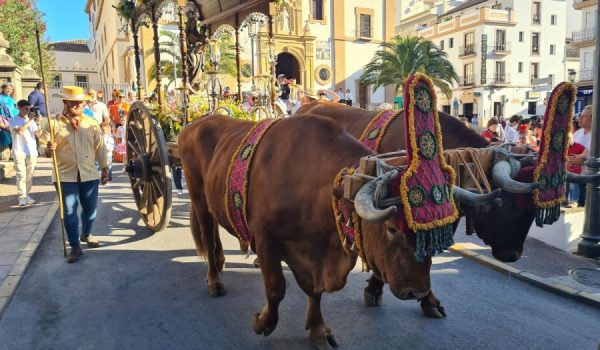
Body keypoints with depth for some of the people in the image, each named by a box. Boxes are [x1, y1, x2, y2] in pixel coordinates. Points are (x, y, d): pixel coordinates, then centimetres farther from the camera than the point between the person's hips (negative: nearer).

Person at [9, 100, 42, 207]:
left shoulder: (31, 120, 12)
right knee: (21, 175, -7)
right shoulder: (13, 121, 0)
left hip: (31, 152, 4)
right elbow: (19, 131, -19)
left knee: (29, 175, 7)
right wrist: (29, 120, -17)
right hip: (19, 152, -4)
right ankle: (22, 197, -6)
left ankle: (27, 195, 15)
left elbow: (39, 134, 3)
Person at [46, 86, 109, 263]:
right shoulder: (54, 123, -2)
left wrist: (104, 168, 10)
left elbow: (99, 147, 10)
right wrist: (49, 149, -22)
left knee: (90, 208, 13)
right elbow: (47, 149, 2)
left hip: (89, 174, 2)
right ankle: (75, 246, 10)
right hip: (65, 175, -2)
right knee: (69, 211, -1)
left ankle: (86, 234, 39)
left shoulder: (91, 124, 4)